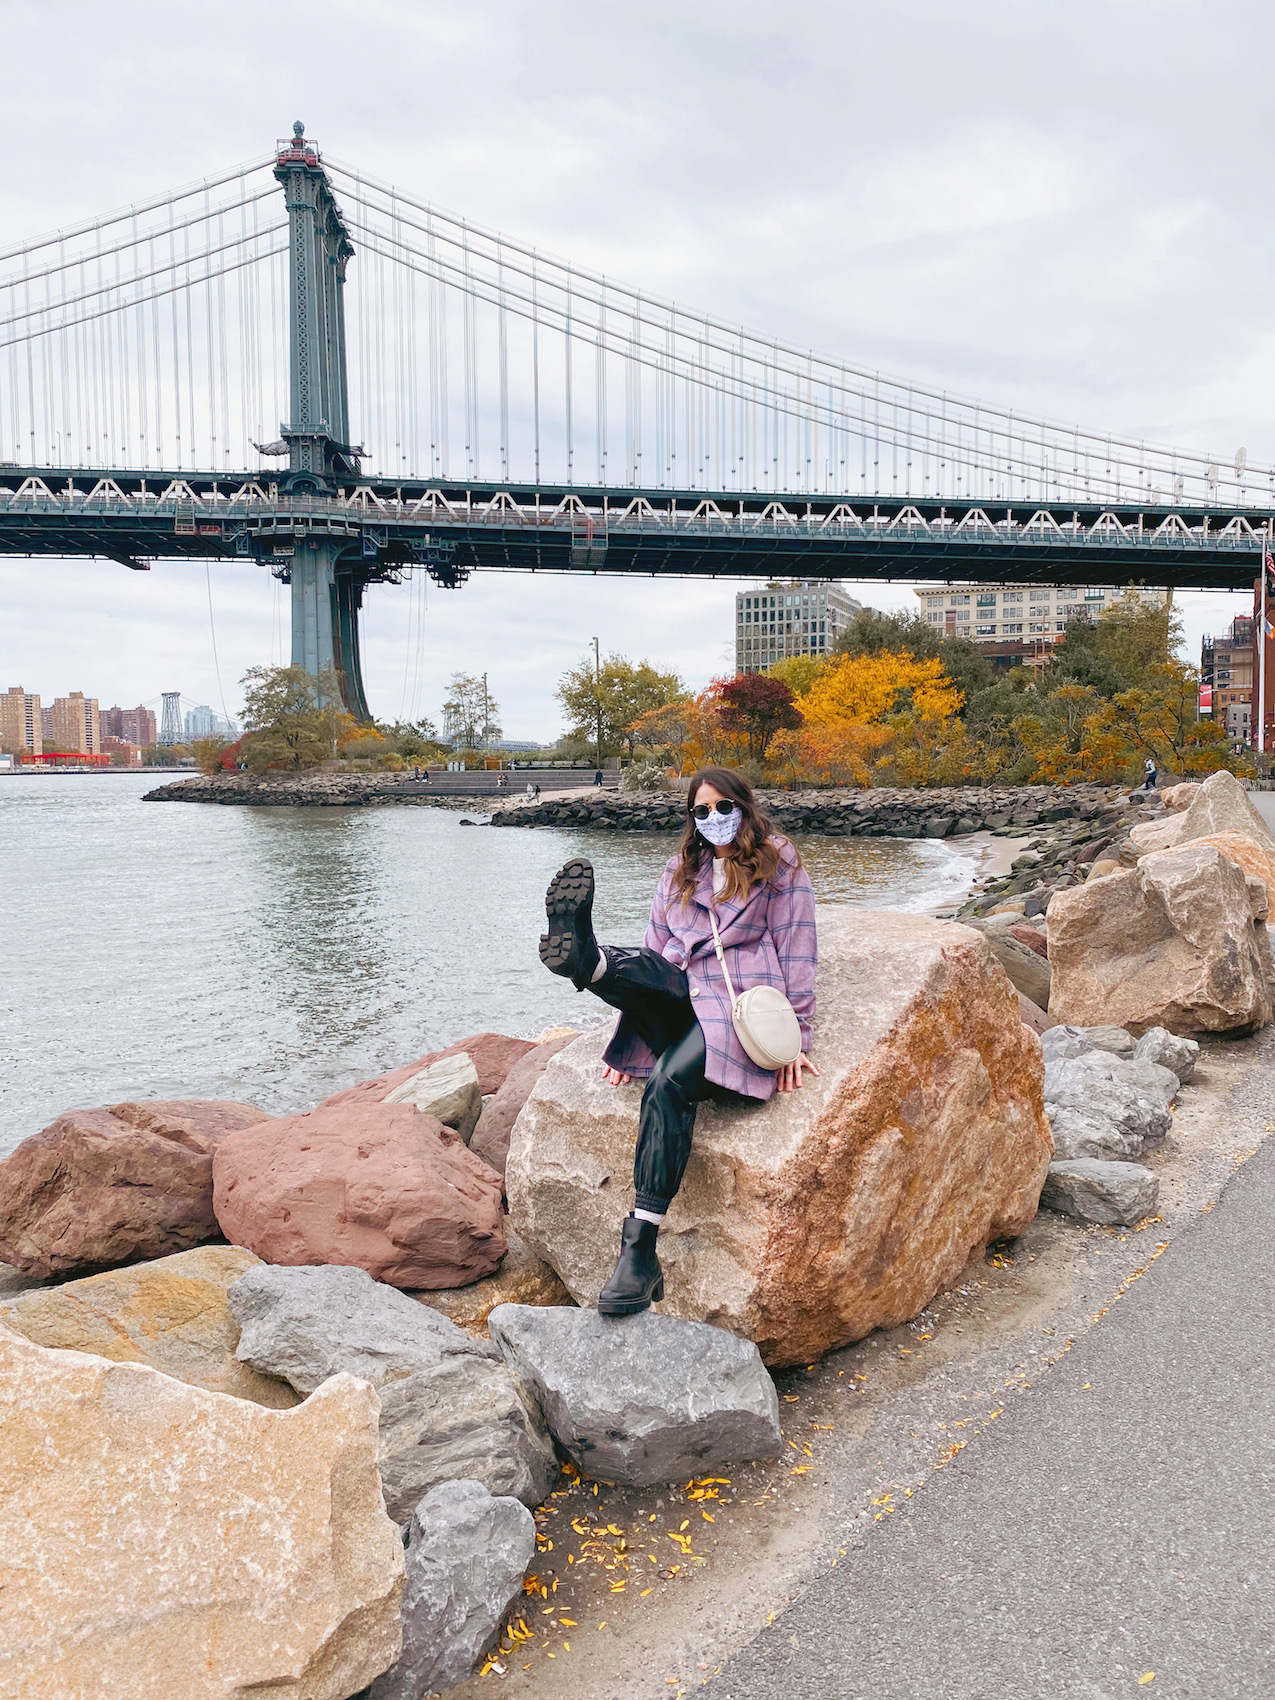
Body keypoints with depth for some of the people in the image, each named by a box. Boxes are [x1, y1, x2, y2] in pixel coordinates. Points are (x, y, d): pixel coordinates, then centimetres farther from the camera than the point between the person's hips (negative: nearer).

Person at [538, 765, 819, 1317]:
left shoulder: (779, 867, 10)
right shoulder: (680, 870, 23)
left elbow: (795, 956, 6)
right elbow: (656, 952, 21)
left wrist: (796, 1039, 0)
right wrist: (634, 1030, 14)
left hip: (743, 1006, -5)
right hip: (673, 1000, 5)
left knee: (669, 1079, -34)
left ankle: (640, 1248, -40)